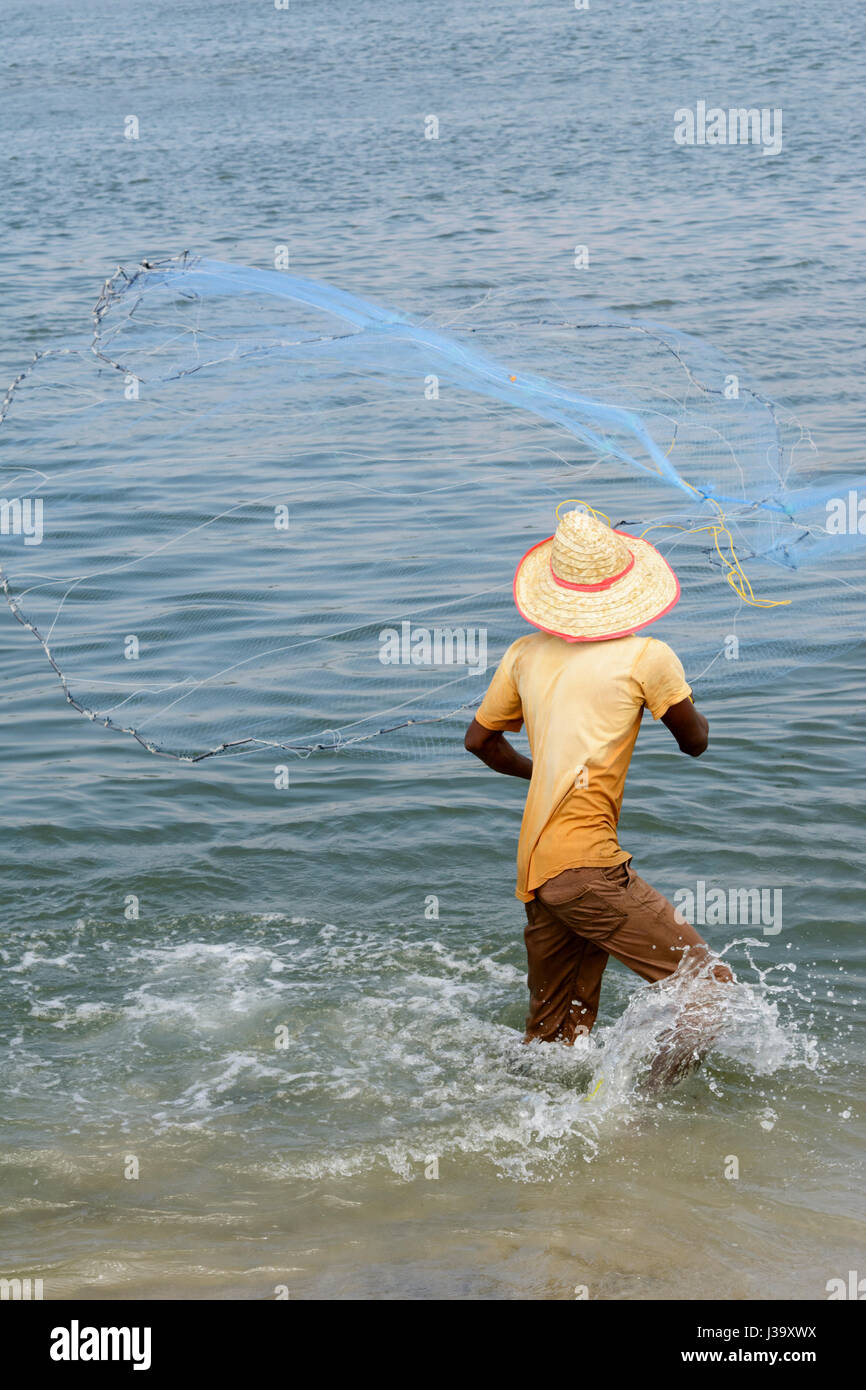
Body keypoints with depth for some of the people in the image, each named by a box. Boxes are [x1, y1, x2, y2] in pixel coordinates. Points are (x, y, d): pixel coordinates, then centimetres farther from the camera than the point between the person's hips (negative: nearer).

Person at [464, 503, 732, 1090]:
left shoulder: (527, 653, 14)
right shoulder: (646, 656, -3)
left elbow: (480, 739, 27)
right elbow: (697, 742, 10)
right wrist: (672, 688, 29)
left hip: (535, 866, 7)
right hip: (585, 861, -7)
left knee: (555, 1037, 18)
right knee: (706, 984, -11)